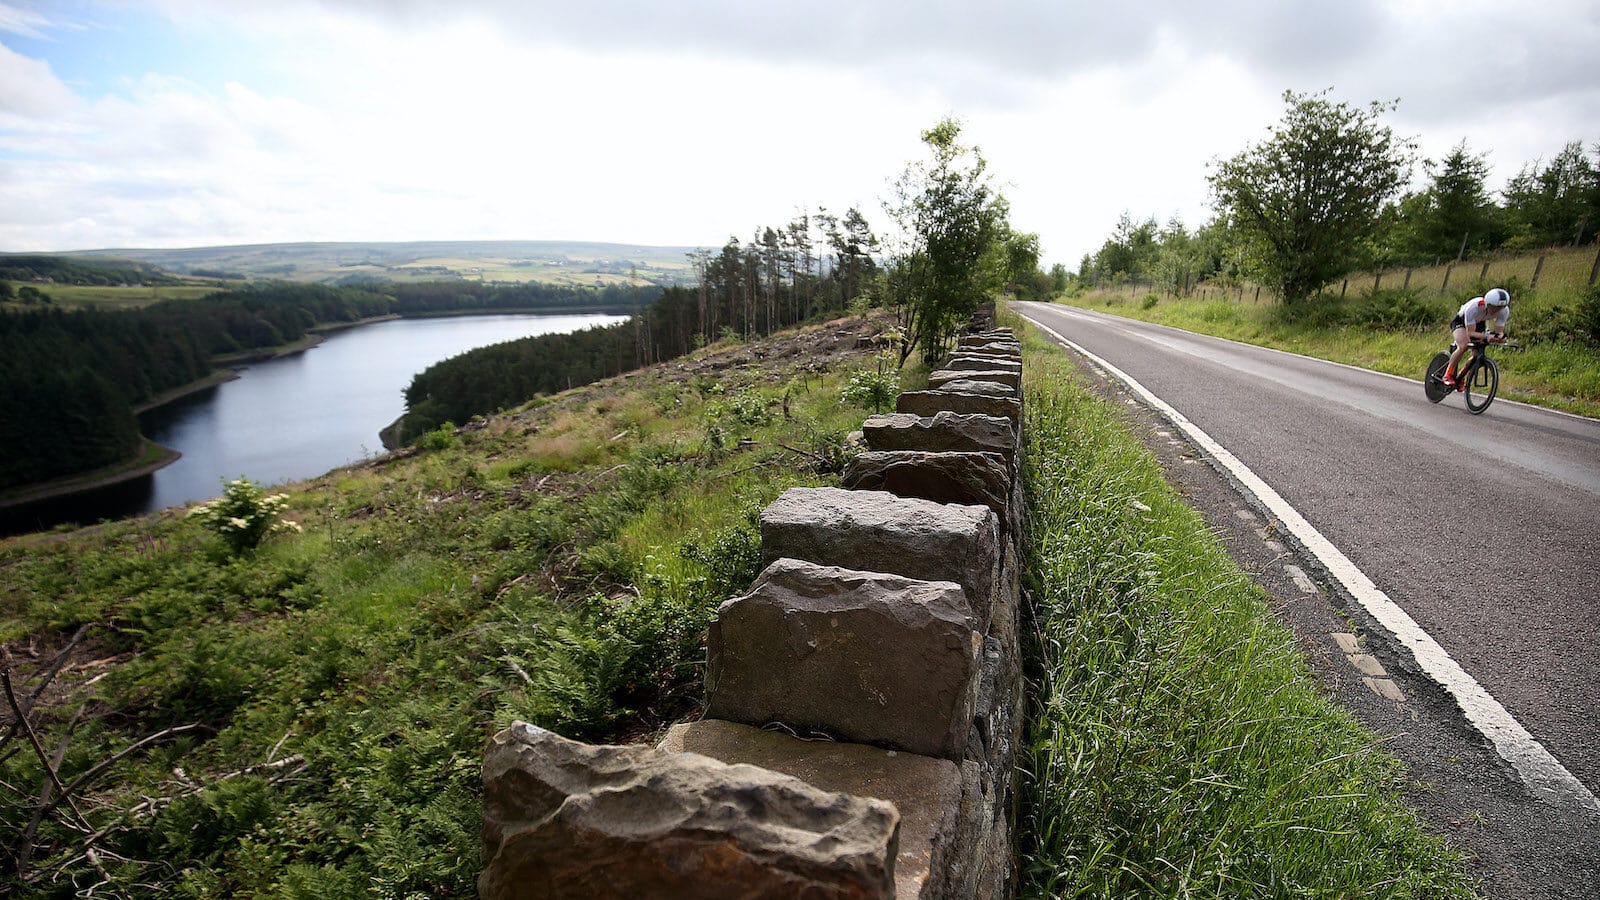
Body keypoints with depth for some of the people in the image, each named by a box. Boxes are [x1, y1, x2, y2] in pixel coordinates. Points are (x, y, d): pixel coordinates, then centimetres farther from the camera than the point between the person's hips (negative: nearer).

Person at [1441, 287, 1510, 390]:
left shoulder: (1504, 310, -26)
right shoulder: (1473, 307, -40)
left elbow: (1499, 331, -21)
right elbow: (1470, 332, -40)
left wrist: (1500, 336, -45)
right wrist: (1486, 337, -57)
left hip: (1479, 323, 5)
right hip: (1461, 321, -5)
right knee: (1463, 346, -32)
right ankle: (1448, 375, -17)